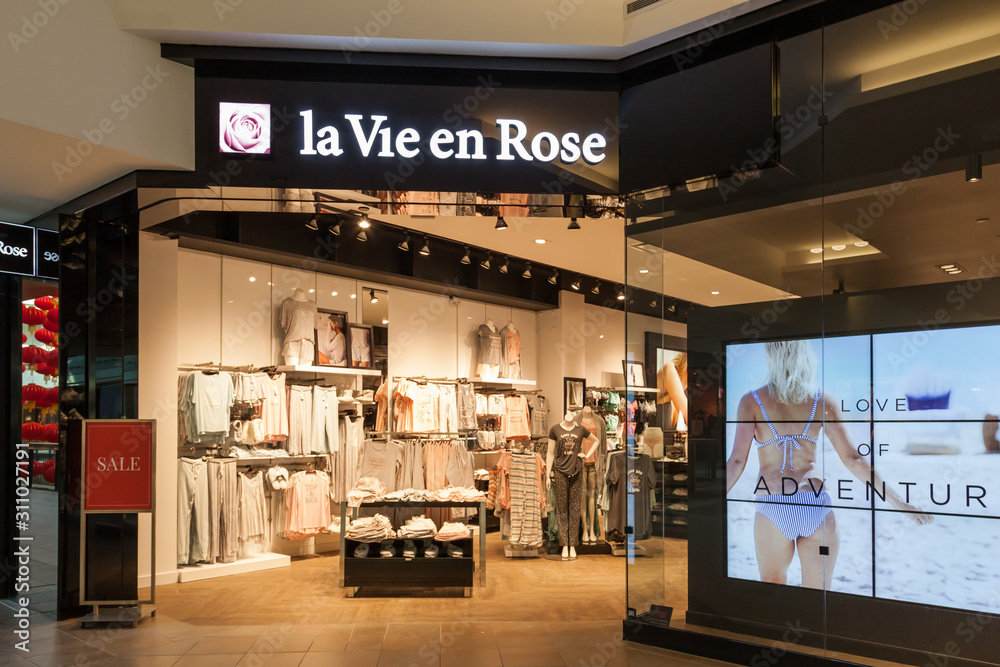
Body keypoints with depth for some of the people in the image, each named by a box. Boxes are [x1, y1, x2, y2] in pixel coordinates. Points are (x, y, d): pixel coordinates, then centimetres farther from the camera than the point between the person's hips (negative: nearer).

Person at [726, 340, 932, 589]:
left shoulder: (751, 401, 0)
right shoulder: (823, 401, 5)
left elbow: (737, 461, -7)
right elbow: (853, 459, 3)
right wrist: (897, 502, 9)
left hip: (772, 509, -1)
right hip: (816, 506, 2)